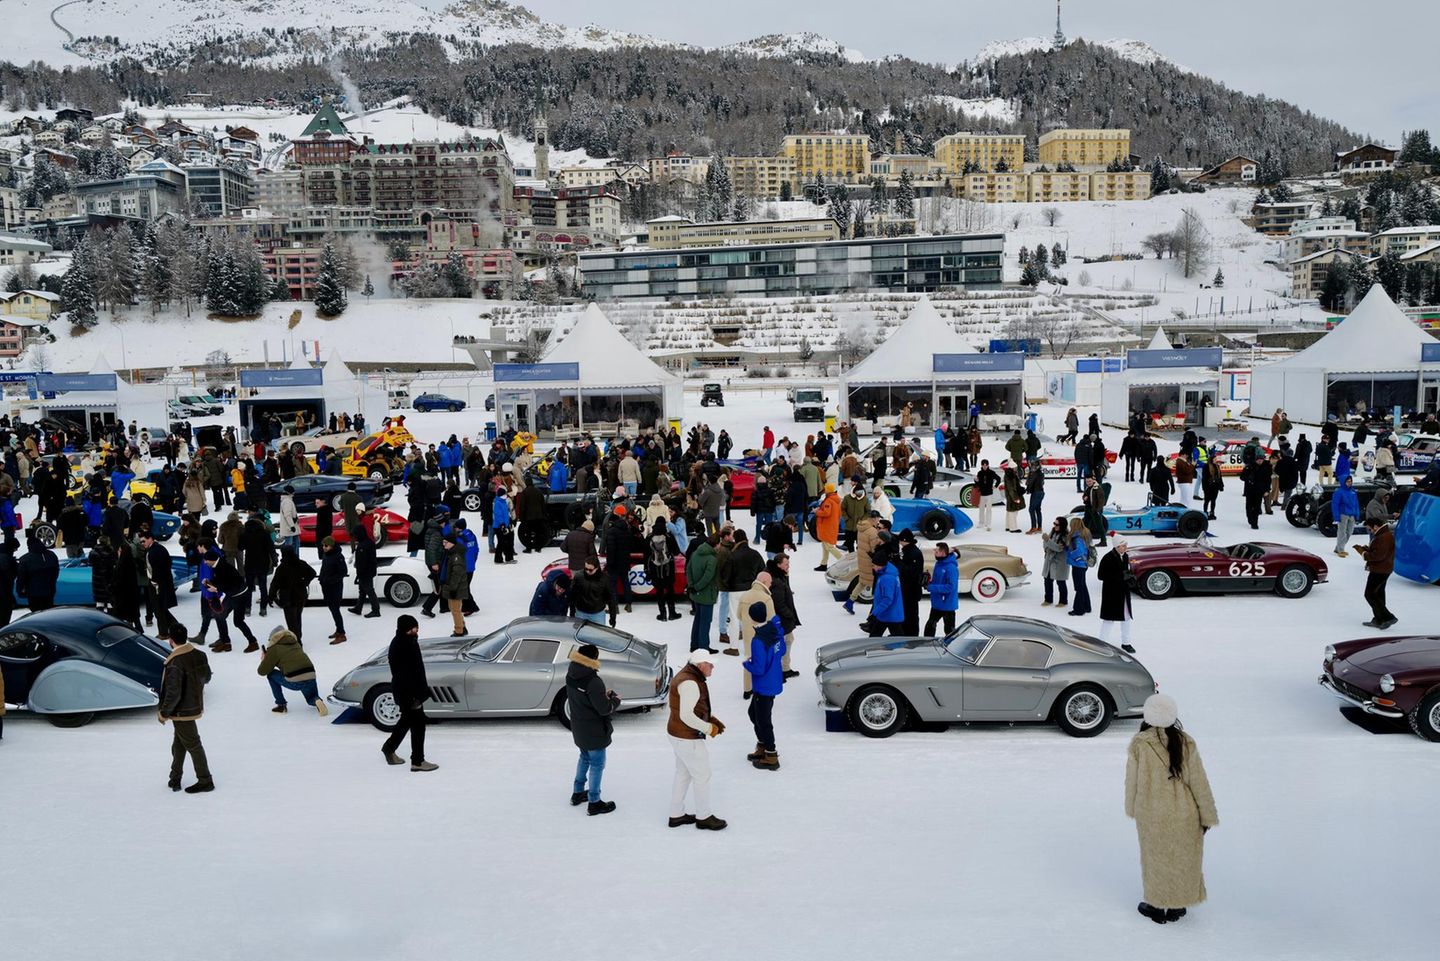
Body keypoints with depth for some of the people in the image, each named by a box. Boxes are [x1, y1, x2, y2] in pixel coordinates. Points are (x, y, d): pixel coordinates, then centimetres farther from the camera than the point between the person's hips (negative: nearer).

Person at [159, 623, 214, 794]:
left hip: (181, 711, -8)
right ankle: (175, 779, 32)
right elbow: (206, 677, 10)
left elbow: (173, 694, -27)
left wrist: (164, 713, -14)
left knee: (192, 745, 5)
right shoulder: (199, 655, -4)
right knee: (179, 743, 22)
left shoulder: (175, 663, -28)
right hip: (195, 706, 8)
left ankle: (205, 781, 17)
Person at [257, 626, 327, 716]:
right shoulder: (295, 643, 21)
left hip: (294, 682, -5)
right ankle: (317, 701, -4)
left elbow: (262, 671, 9)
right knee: (311, 699, 33)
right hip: (311, 677, 5)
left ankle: (281, 705, 21)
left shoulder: (274, 648, 5)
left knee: (271, 675, 22)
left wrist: (264, 660, 30)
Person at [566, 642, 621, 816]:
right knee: (597, 764, 8)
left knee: (585, 758, 27)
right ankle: (594, 804, 19)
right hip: (594, 731, -8)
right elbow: (604, 709, -25)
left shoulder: (571, 676, -6)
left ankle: (577, 793, 39)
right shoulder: (593, 682, -31)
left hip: (578, 728, 8)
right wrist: (616, 700, -6)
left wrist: (603, 694, 3)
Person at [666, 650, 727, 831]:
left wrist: (711, 719, 7)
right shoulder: (689, 683, -27)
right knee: (702, 776, 6)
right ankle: (704, 817, 21)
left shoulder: (688, 676, 6)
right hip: (688, 739, -10)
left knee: (683, 774, 21)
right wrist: (709, 728, -20)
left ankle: (676, 815, 33)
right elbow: (686, 716, -30)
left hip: (678, 734, 10)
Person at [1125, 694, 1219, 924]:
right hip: (1183, 815, 1)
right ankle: (1177, 907, 31)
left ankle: (1157, 907, 29)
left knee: (1155, 858, 17)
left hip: (1151, 815, -1)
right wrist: (1208, 816, 3)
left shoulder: (1138, 744, -15)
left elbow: (1132, 780, -4)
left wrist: (1131, 808, 12)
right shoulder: (1185, 742, -13)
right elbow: (1199, 782, -8)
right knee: (1183, 858, 19)